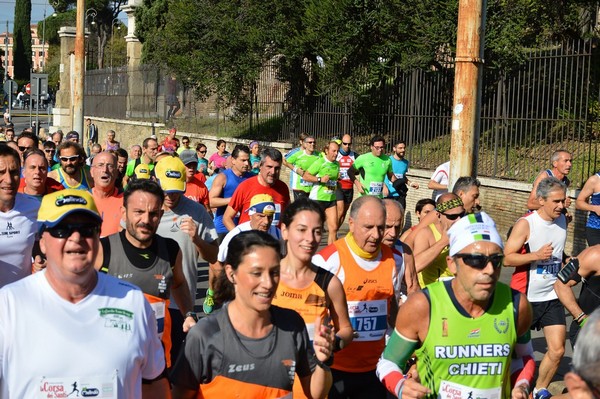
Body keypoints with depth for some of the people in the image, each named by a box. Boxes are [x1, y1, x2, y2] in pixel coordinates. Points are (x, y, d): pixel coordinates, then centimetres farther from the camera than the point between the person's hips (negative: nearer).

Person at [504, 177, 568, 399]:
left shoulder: (562, 220, 4)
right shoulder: (526, 224, -16)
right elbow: (507, 258, -18)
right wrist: (536, 255, -28)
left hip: (552, 297, 5)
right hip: (526, 296, -5)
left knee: (557, 350, -1)